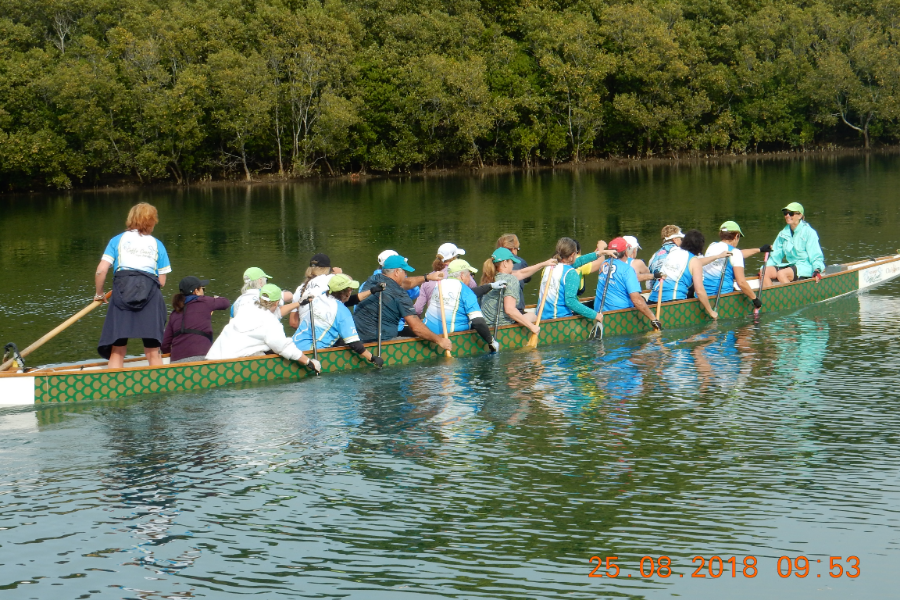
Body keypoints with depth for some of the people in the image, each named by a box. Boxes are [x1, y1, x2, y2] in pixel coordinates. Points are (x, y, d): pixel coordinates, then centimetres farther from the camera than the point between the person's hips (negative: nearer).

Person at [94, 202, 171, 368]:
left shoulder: (117, 240, 15)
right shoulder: (157, 244, 17)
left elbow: (101, 270, 6)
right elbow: (162, 281, 12)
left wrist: (99, 294, 21)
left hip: (122, 292, 0)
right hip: (151, 292, 0)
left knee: (117, 350, 4)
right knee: (152, 351, 4)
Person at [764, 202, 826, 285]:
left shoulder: (809, 232, -5)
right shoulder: (783, 234, 13)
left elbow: (816, 256, -8)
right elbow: (775, 256, 18)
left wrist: (817, 269, -25)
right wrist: (765, 267, 7)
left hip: (805, 267, -7)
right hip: (790, 265, 7)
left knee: (781, 274, -33)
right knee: (765, 272, -17)